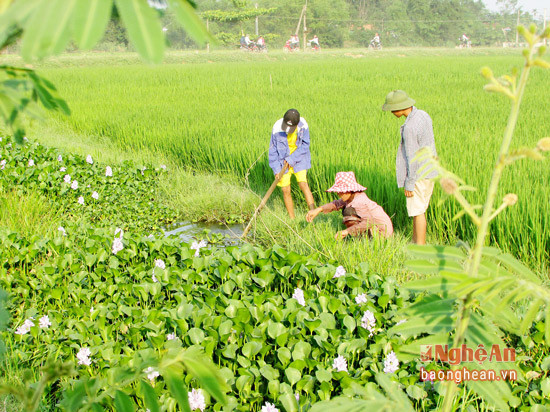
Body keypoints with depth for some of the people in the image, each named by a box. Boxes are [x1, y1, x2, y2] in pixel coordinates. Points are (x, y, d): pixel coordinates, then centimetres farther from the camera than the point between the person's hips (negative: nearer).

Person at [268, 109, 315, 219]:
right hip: (282, 160, 1)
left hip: (299, 159, 0)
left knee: (303, 184, -16)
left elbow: (305, 145, -10)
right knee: (285, 190, -1)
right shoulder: (277, 128, -18)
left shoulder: (303, 126, -18)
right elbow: (273, 150, -8)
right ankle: (292, 219, 10)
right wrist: (276, 169, -9)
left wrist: (291, 159, -16)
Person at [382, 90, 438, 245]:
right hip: (430, 171, 9)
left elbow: (412, 158, -22)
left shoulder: (409, 128, -24)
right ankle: (414, 242, 28)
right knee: (418, 209, 18)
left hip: (418, 174, -9)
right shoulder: (423, 115, 5)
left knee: (417, 211, 2)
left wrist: (409, 184, -14)